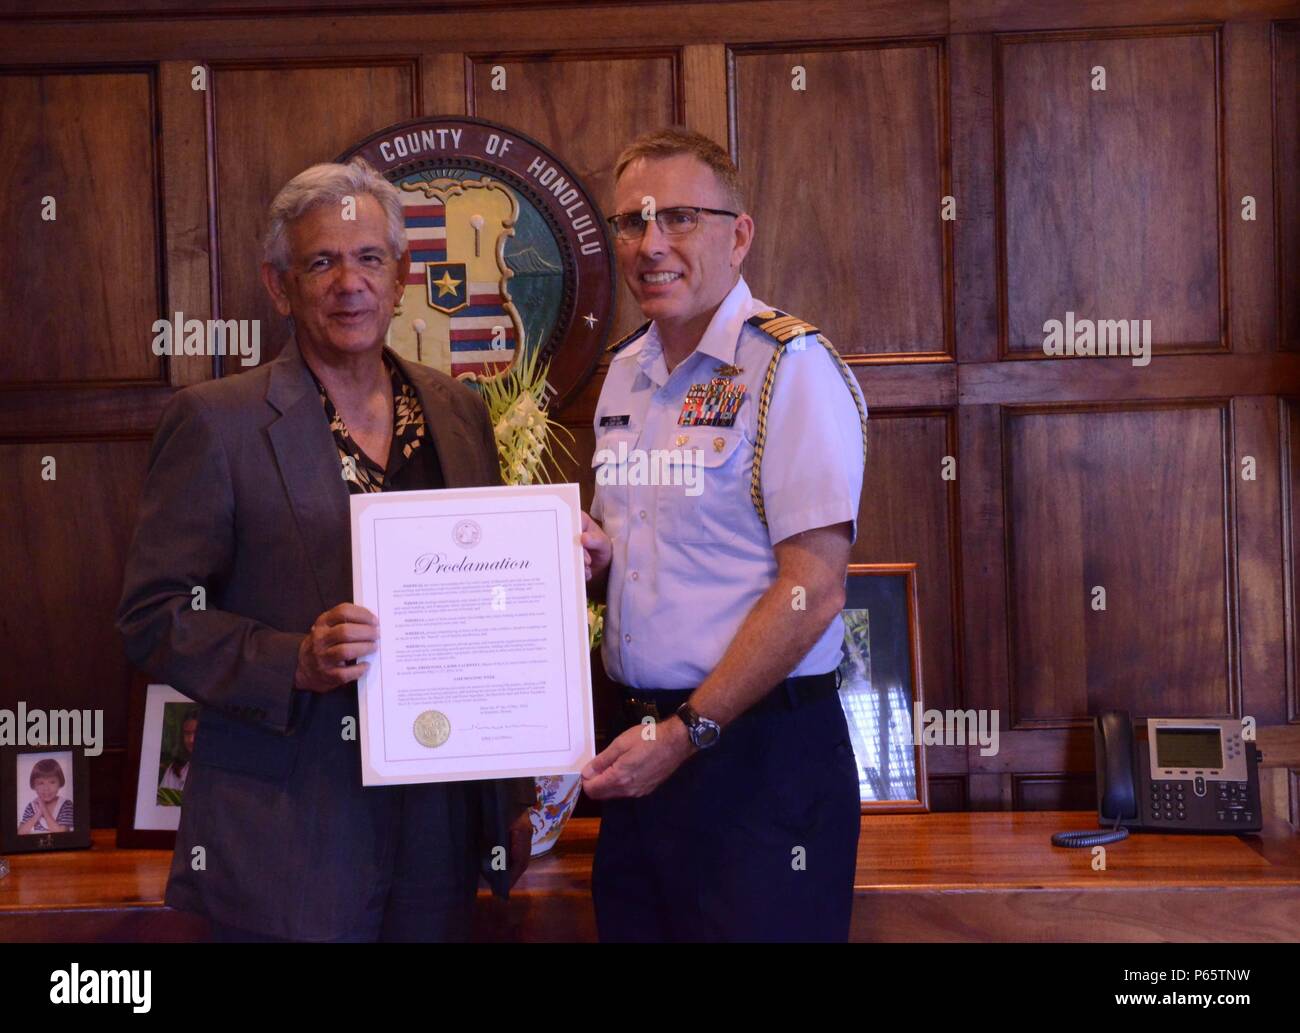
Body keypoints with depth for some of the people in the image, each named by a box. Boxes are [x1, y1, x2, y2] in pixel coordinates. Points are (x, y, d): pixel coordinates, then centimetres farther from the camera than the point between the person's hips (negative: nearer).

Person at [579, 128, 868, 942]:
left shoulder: (788, 364, -12)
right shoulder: (625, 371, 12)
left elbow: (812, 590, -18)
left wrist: (687, 734, -17)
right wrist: (597, 556, 1)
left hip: (760, 751, -7)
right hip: (644, 744, 7)